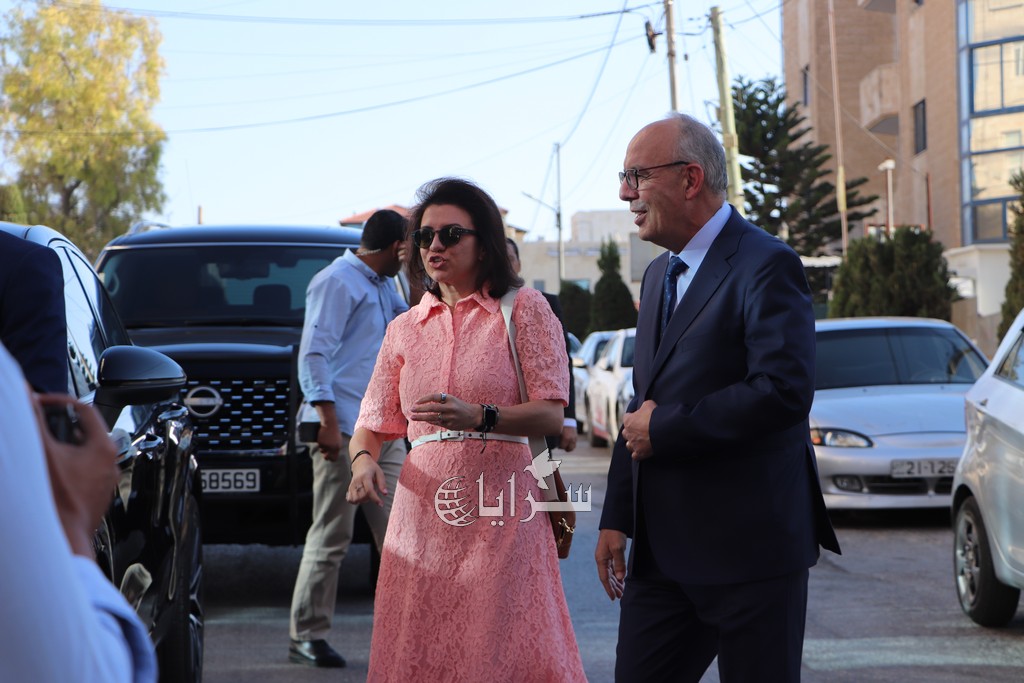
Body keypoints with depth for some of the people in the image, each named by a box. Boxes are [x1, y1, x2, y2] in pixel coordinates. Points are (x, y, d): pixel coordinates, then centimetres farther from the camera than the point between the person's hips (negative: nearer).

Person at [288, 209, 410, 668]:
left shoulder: (384, 286, 20)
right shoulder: (337, 281, -6)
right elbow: (313, 353, -12)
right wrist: (327, 419, -19)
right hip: (346, 430, -8)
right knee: (332, 535, -5)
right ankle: (307, 637, 2)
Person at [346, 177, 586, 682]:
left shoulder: (523, 308, 3)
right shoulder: (404, 329, 16)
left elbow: (550, 415, -6)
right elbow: (373, 424, 13)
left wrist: (481, 417, -22)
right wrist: (364, 460, -9)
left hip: (500, 511, -4)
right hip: (423, 508, 4)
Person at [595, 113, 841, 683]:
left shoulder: (766, 266, -11)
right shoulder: (659, 275, 17)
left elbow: (785, 391, -25)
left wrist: (664, 430, -17)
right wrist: (617, 519, 13)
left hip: (749, 550, -8)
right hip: (661, 550, 8)